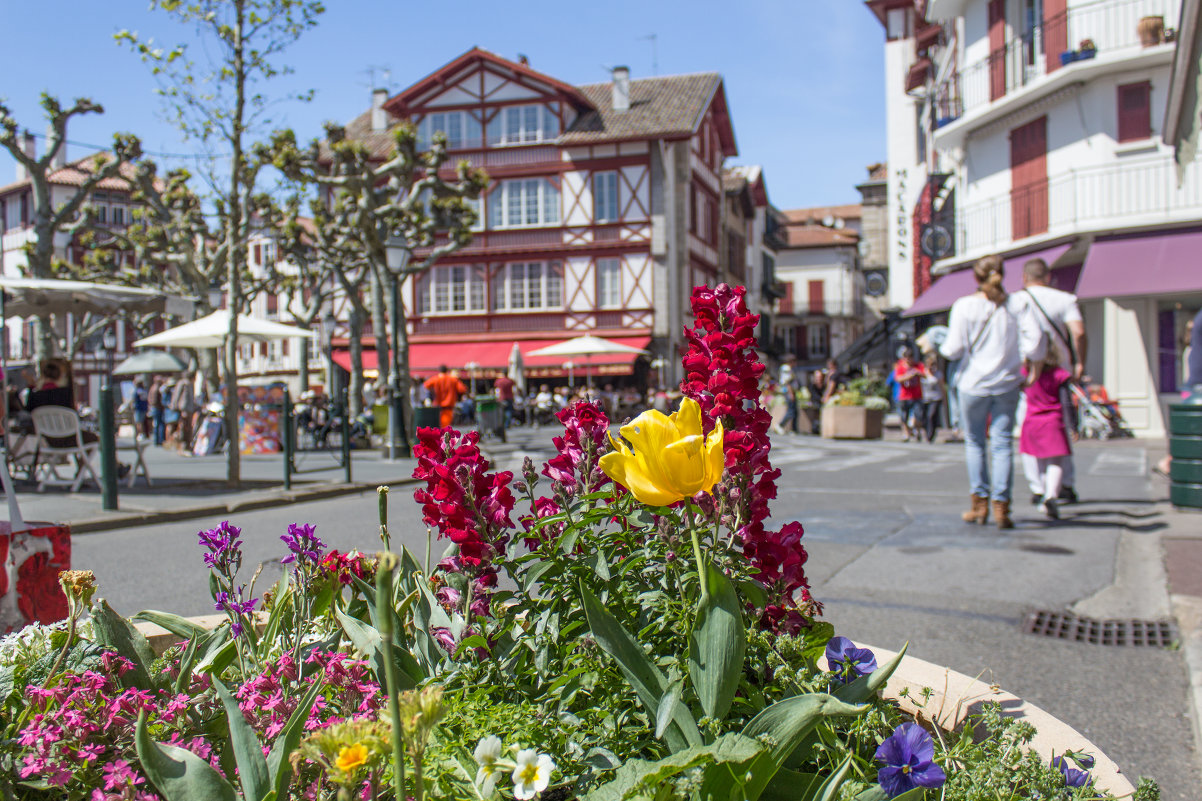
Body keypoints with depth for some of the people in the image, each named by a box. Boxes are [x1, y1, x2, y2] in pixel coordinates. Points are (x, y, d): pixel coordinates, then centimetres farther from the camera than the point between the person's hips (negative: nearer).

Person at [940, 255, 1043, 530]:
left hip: (974, 383, -1)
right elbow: (1034, 339, -7)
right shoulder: (1015, 305, 0)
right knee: (1002, 444, 2)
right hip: (1006, 383, 1)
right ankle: (1001, 505, -3)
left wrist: (943, 348, 12)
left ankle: (979, 502, 11)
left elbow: (955, 348, -9)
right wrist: (1034, 362, 12)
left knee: (975, 443, 12)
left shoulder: (964, 306, -5)